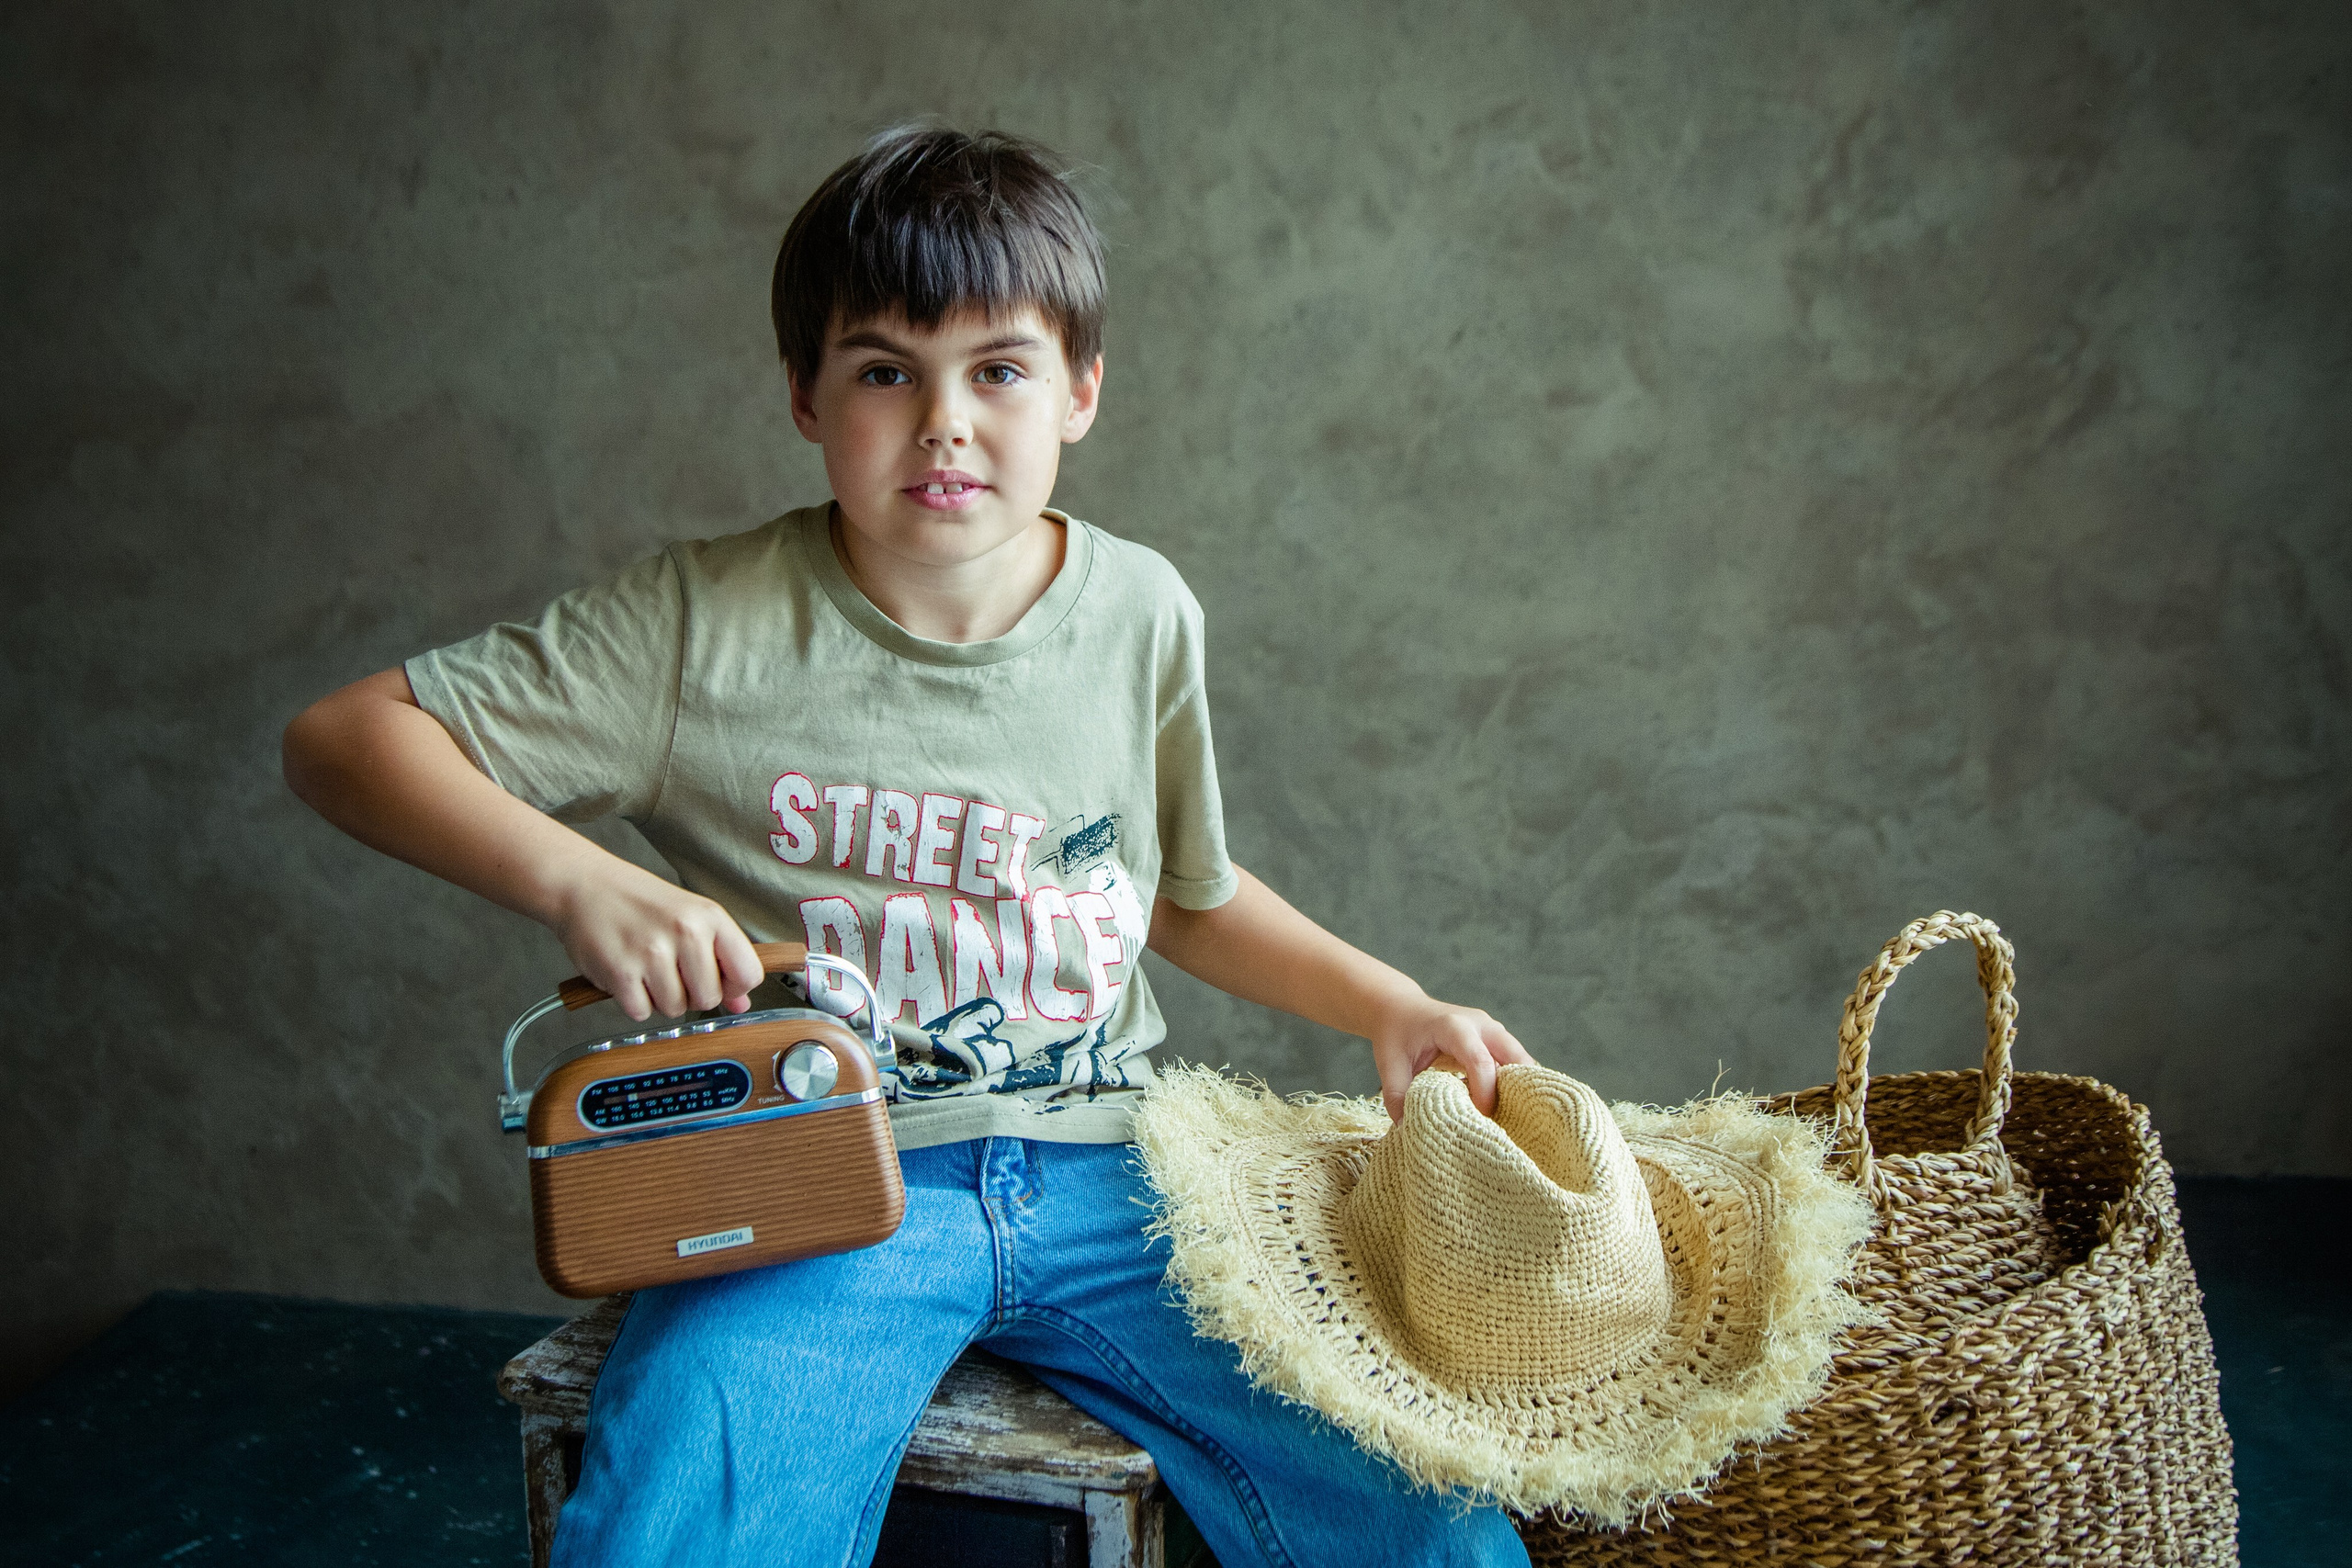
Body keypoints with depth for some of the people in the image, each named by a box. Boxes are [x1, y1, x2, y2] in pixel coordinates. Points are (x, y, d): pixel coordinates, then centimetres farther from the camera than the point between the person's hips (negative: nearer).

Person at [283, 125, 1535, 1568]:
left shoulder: (1143, 619, 5)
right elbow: (344, 739, -6)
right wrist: (581, 882, -22)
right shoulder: (707, 626, -7)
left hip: (1104, 1176, 3)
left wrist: (1392, 1008, 9)